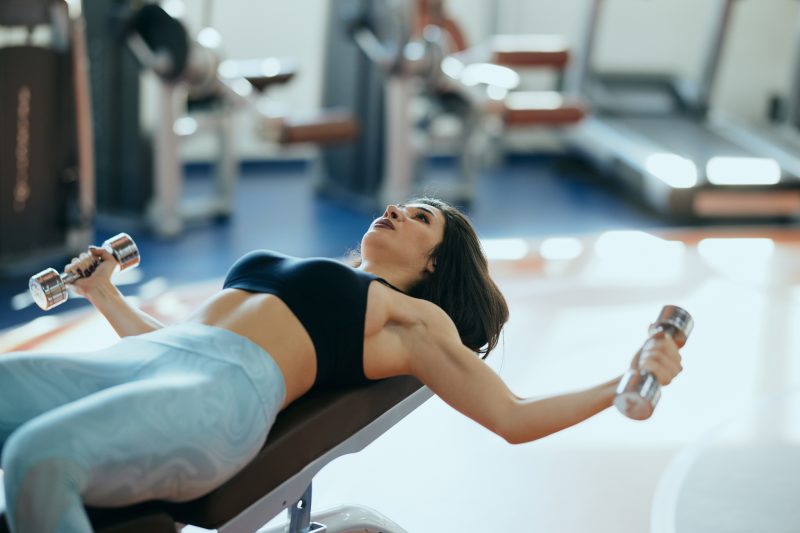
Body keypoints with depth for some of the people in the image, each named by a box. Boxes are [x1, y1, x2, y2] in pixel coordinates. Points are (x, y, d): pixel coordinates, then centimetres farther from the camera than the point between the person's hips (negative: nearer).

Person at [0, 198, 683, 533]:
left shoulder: (414, 316, 19)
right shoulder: (307, 280, 37)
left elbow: (513, 418, 13)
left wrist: (629, 381, 2)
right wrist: (104, 293, 44)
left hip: (226, 392, -7)